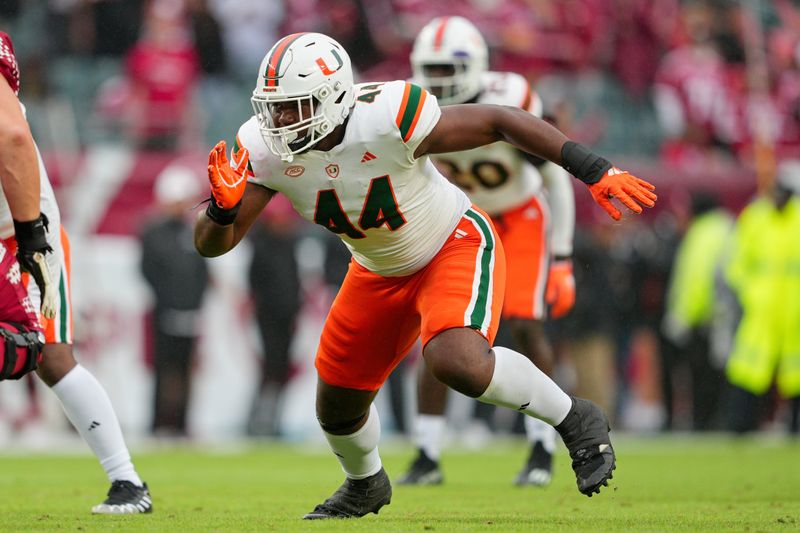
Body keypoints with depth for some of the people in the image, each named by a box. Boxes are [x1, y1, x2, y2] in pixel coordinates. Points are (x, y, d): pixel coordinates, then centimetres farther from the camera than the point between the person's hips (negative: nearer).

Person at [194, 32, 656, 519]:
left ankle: (574, 420, -9)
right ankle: (366, 485, 50)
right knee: (338, 407, 14)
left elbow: (500, 121, -25)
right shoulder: (266, 148, -20)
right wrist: (224, 205, -40)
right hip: (381, 273, 6)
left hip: (455, 245, -6)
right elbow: (212, 243, -15)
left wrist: (596, 171, -26)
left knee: (456, 361, -34)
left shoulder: (387, 119, -35)